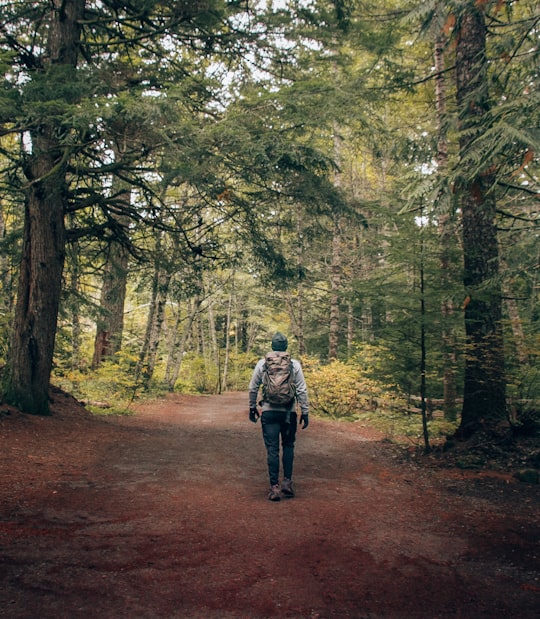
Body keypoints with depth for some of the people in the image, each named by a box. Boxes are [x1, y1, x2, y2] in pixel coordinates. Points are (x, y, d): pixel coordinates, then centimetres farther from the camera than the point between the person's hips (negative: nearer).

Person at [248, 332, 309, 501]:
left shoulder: (262, 364, 1)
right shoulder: (295, 365, -2)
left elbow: (252, 388, 6)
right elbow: (302, 390, -3)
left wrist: (252, 407, 19)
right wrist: (305, 412, 4)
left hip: (269, 412, 0)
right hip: (289, 412, 0)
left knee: (272, 449, 4)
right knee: (288, 446, 17)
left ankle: (274, 486, 4)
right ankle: (287, 481, 12)